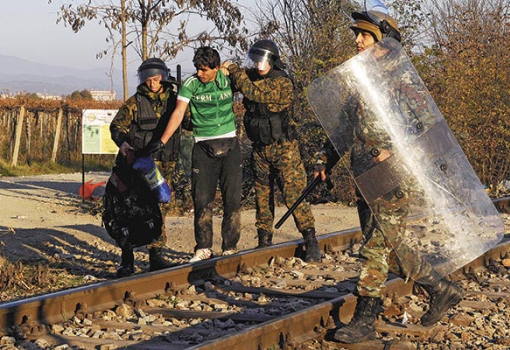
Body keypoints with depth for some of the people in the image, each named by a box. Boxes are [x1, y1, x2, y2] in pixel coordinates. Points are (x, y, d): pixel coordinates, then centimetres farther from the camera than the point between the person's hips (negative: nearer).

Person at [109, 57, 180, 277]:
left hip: (163, 165, 3)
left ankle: (156, 257, 15)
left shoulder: (174, 100, 11)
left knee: (159, 209, 6)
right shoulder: (135, 102, 3)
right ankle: (126, 261, -4)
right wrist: (122, 142, -21)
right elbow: (117, 125, -2)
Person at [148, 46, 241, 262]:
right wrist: (162, 141, -19)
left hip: (229, 145, 1)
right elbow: (179, 112, -11)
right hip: (203, 147, -1)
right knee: (202, 199, -3)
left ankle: (230, 248, 8)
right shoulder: (190, 84, -5)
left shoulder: (228, 80, 0)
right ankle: (203, 248, 7)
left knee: (232, 198, 0)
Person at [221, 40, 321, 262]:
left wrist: (234, 69, -13)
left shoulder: (282, 83, -16)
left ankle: (311, 243, -8)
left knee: (293, 194, -11)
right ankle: (264, 242, 18)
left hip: (283, 148, -7)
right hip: (260, 149, 7)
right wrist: (227, 71, -5)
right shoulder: (253, 77, 6)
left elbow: (251, 91, -24)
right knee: (262, 196, 10)